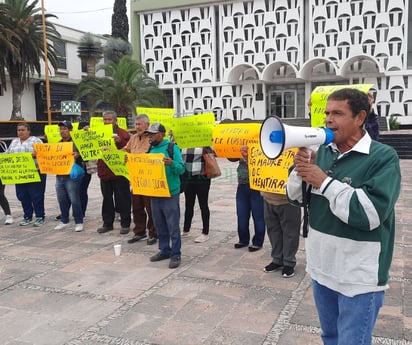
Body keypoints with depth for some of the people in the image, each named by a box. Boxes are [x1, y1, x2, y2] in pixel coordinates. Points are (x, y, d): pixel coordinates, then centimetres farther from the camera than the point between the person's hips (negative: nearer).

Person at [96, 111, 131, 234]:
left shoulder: (123, 133, -2)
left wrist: (119, 142, -29)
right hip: (105, 172, 5)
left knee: (123, 198, 2)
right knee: (107, 198, 12)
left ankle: (125, 224, 11)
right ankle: (107, 223, 22)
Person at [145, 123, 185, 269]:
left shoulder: (172, 148, -9)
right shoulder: (150, 150, 10)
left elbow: (181, 169, -14)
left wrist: (172, 163, -32)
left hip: (170, 193, -7)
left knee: (173, 226, -1)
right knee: (160, 225, 14)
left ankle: (175, 254, 6)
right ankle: (164, 250, 26)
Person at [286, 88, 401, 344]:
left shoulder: (383, 157, -15)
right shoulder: (322, 152, 2)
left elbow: (371, 213, -27)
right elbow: (295, 196, 7)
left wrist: (324, 182, -22)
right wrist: (301, 169, -13)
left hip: (359, 277, -6)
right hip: (321, 267, 6)